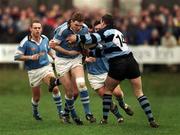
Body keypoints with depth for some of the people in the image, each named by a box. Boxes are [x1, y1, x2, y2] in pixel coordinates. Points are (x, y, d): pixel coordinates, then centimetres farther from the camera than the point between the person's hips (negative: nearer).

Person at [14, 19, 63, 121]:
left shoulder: (45, 39, 2)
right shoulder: (26, 42, -13)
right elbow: (17, 56, -13)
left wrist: (53, 57, 9)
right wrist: (30, 57, -23)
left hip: (46, 67, 2)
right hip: (33, 71, -2)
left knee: (55, 88, -19)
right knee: (37, 97, 8)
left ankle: (60, 111, -7)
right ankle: (35, 112, 39)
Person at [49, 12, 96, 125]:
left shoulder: (85, 29, -9)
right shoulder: (63, 30, -23)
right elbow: (53, 45, -14)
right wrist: (69, 52, -16)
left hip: (76, 59, 2)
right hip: (62, 61, -2)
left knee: (81, 83, -23)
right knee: (69, 92, -2)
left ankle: (88, 112, -18)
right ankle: (73, 115, 21)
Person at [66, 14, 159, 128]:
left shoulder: (106, 31, 1)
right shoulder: (117, 32, 24)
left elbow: (94, 38, -21)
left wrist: (77, 38, -23)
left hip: (117, 65, -6)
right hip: (131, 62, 6)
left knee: (108, 90, 16)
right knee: (139, 92, 5)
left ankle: (105, 119, 15)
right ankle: (151, 120, -4)